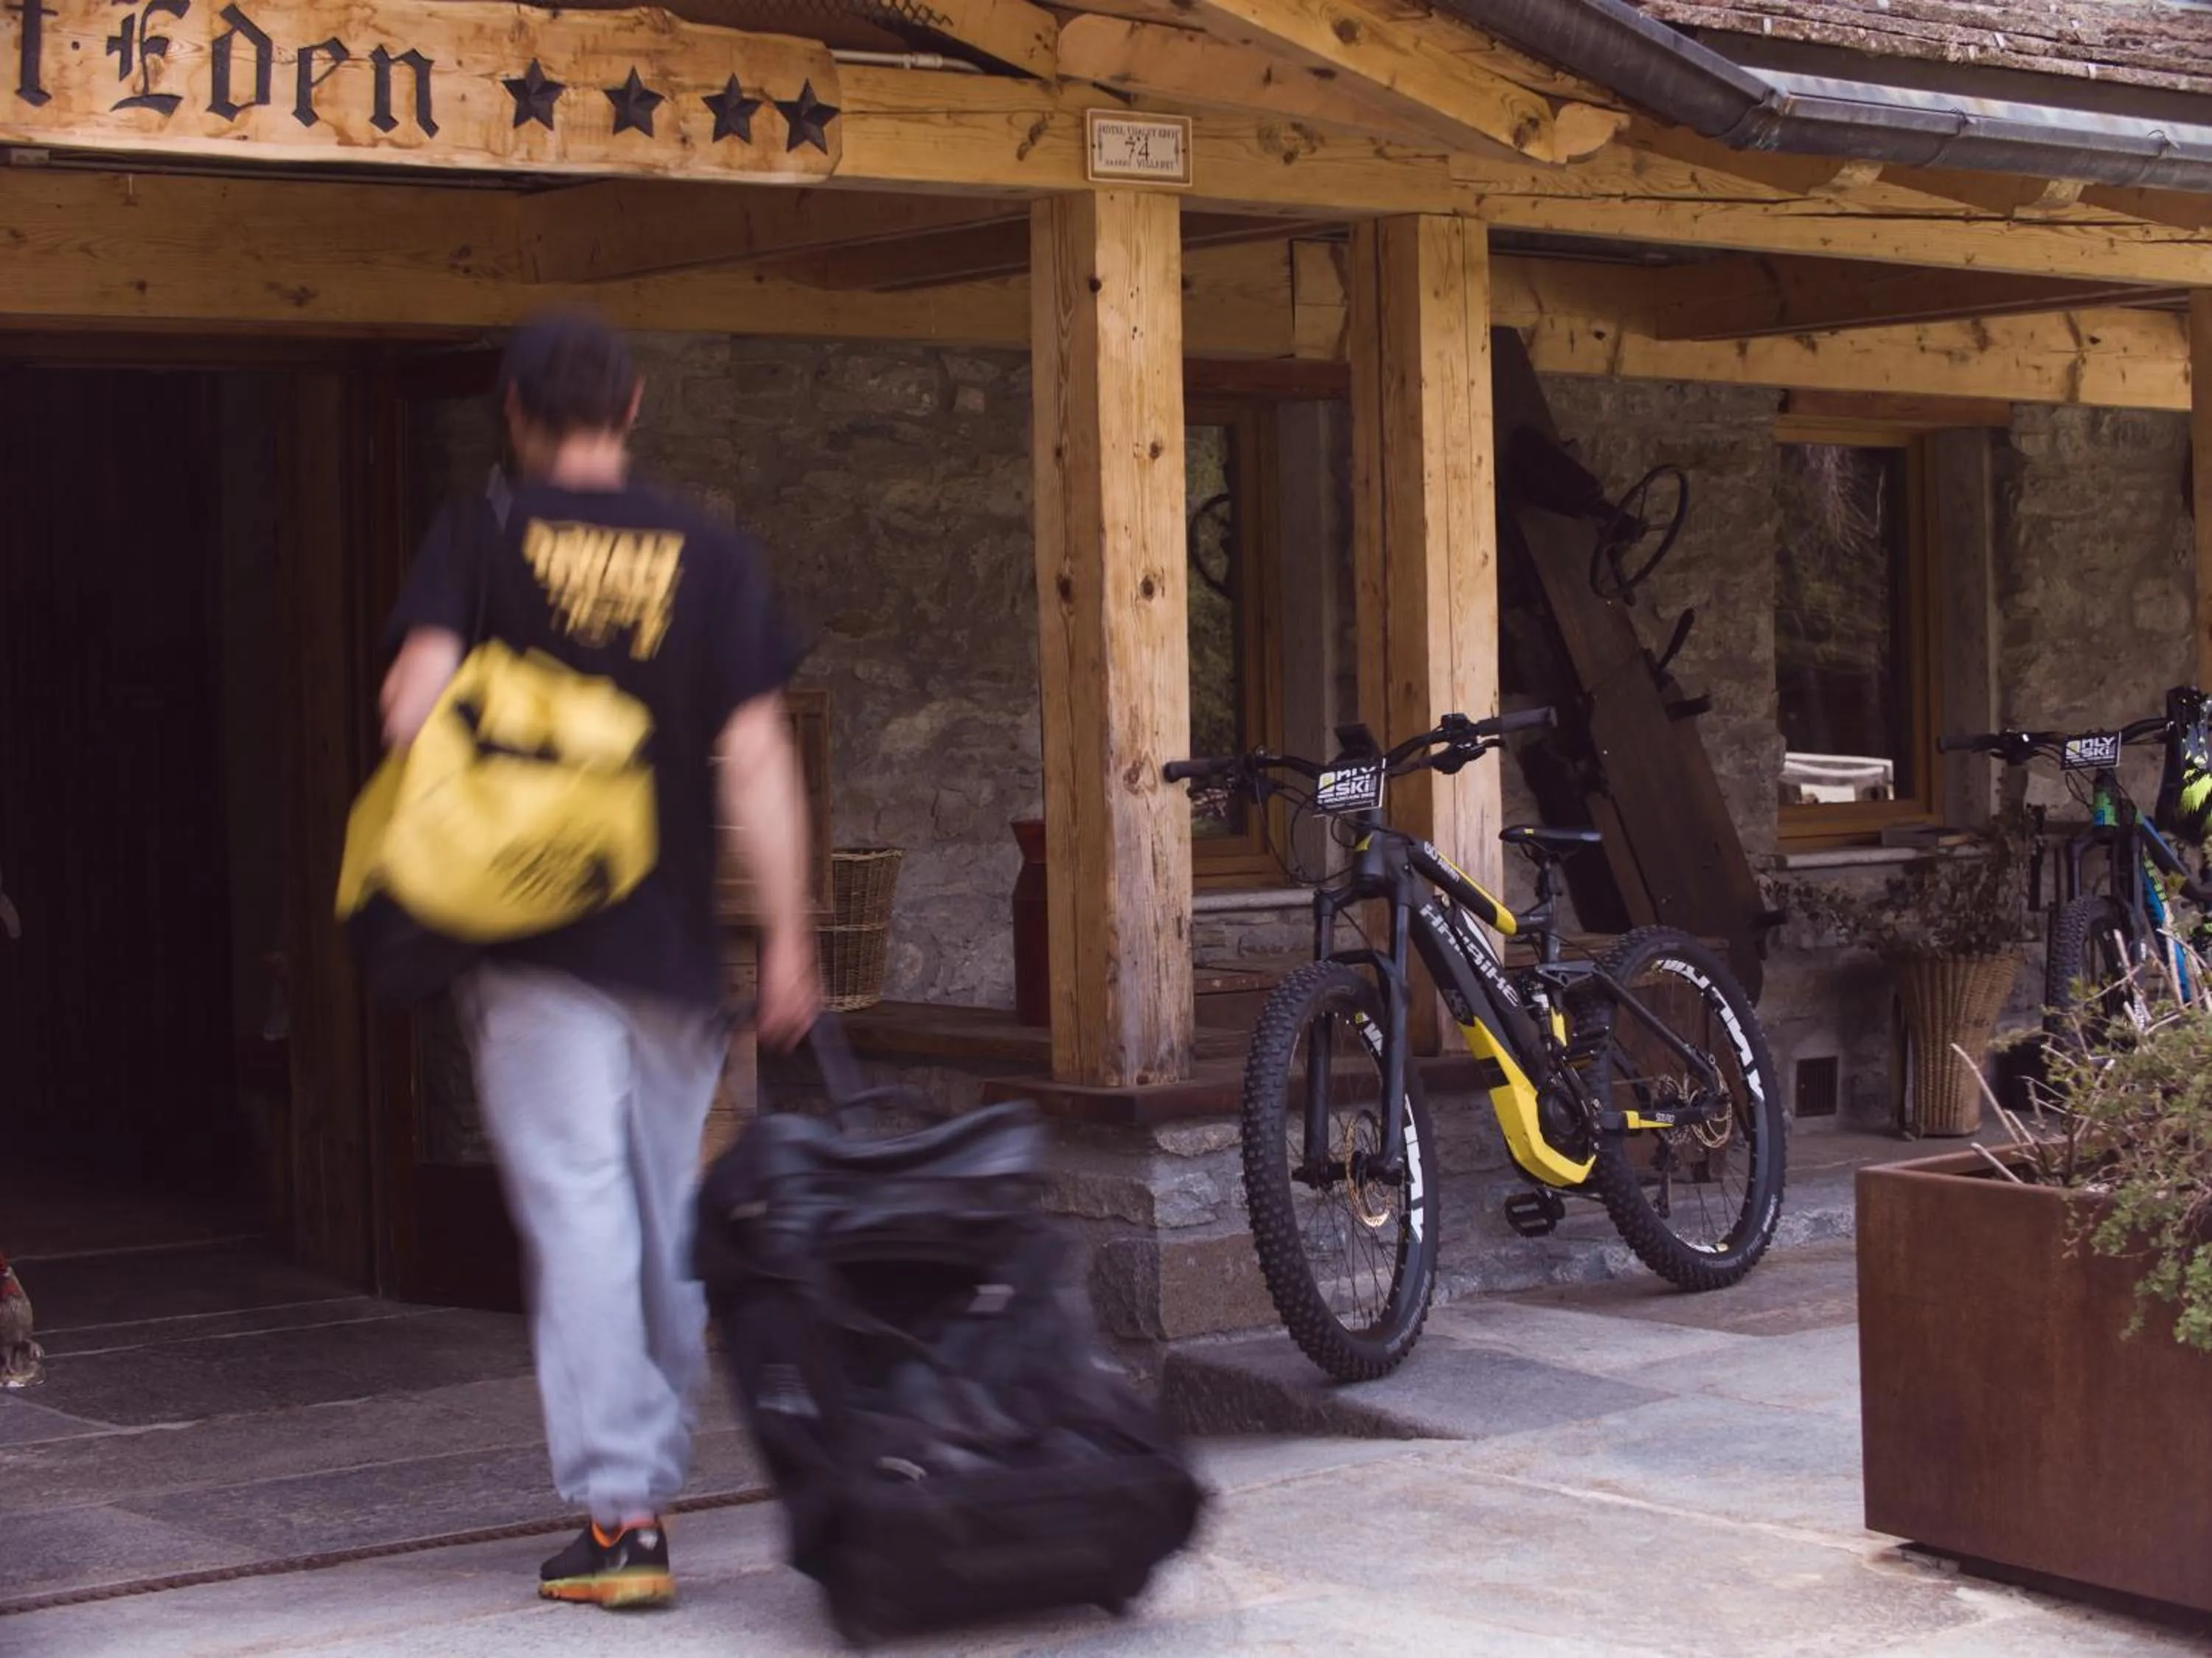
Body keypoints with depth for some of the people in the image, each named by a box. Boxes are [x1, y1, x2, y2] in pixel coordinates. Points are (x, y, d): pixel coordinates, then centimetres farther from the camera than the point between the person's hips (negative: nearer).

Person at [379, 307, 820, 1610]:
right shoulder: (712, 556, 4)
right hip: (675, 945, 3)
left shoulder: (481, 539, 0)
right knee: (667, 1218, 14)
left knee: (580, 1215, -4)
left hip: (535, 942, -2)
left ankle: (619, 1513, -9)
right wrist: (789, 940, 1)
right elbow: (755, 758, -1)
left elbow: (414, 708, -11)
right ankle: (654, 1477, 24)